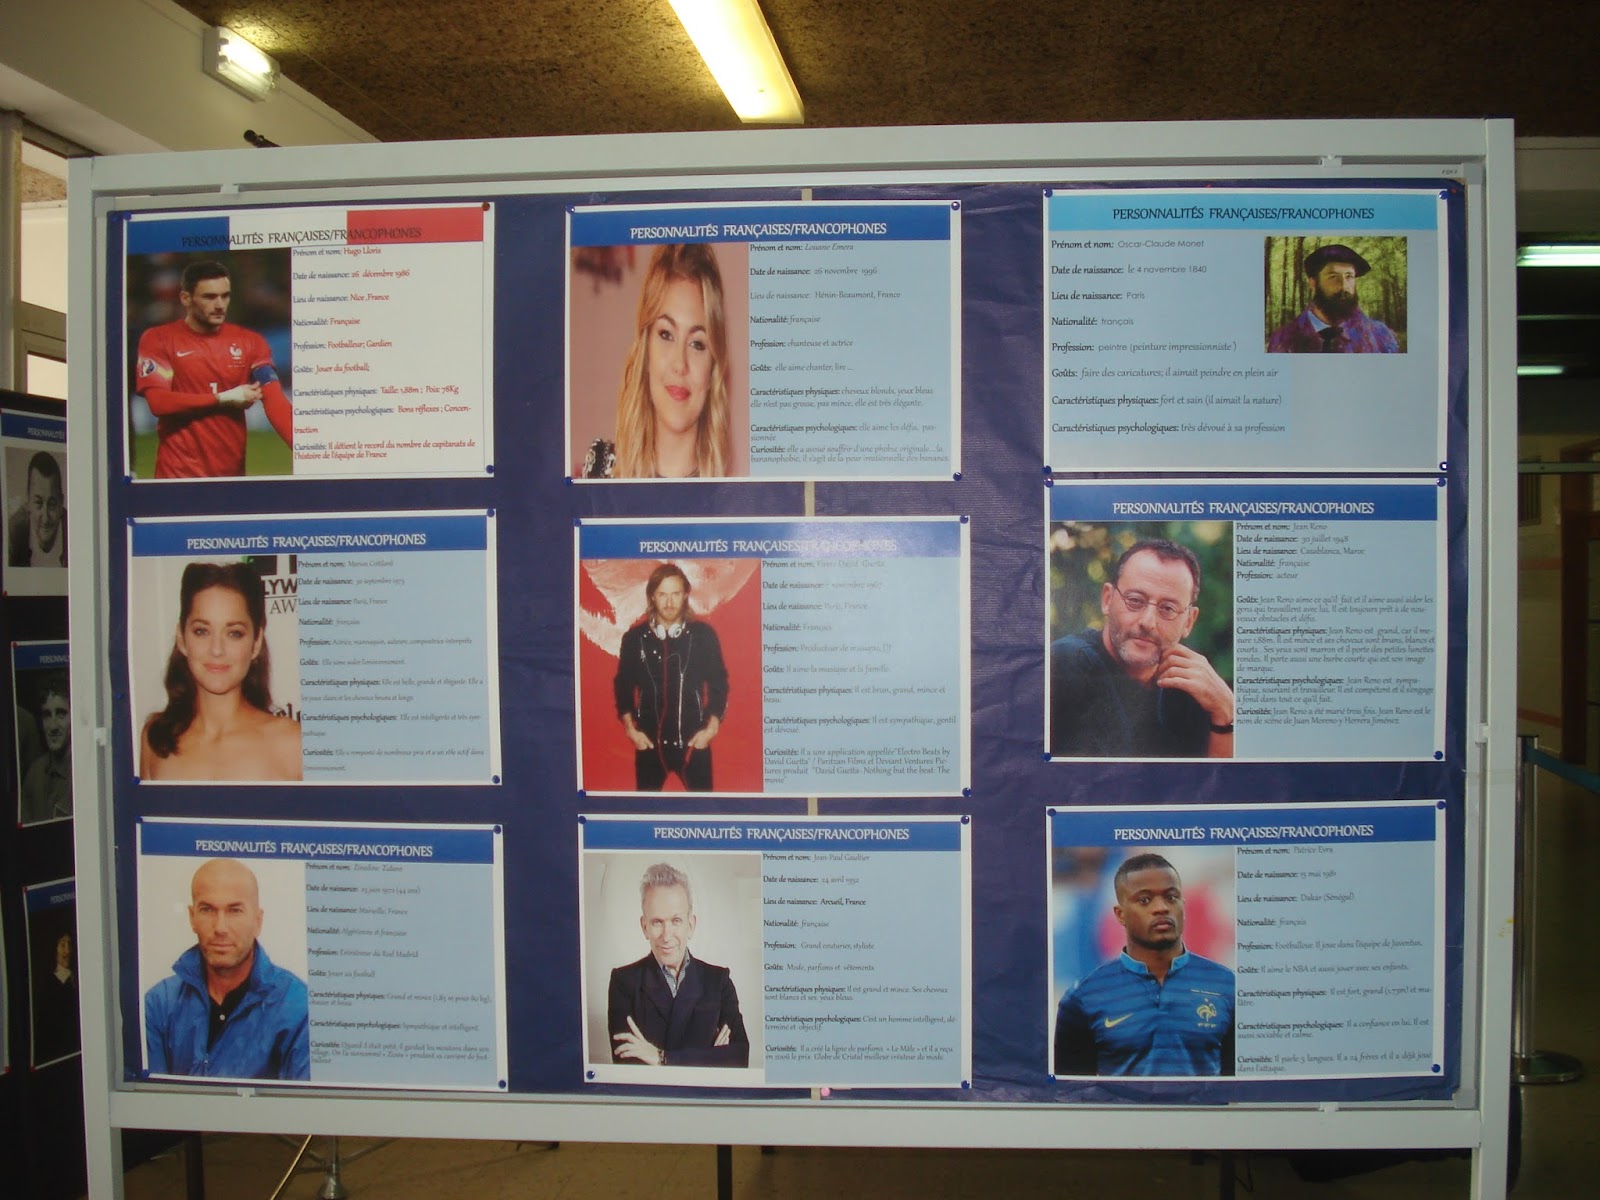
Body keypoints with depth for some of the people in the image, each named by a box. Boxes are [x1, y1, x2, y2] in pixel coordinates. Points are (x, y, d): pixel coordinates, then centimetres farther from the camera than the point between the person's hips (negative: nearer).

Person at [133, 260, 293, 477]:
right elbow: (158, 402, -12)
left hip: (232, 469, 3)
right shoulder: (158, 339, -1)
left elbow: (275, 401, -8)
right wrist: (224, 398, -11)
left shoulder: (249, 341, 4)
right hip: (179, 471, -3)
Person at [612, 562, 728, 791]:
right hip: (649, 742, 1)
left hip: (694, 741, -1)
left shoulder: (703, 634, -3)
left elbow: (719, 684, 2)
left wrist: (712, 727, -5)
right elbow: (623, 686, 7)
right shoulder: (634, 637, -1)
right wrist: (630, 728, -1)